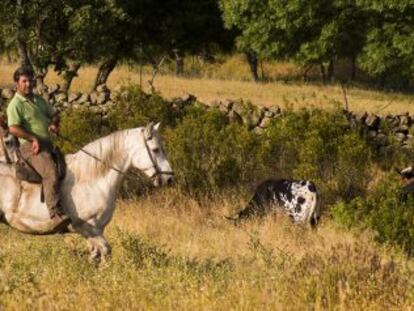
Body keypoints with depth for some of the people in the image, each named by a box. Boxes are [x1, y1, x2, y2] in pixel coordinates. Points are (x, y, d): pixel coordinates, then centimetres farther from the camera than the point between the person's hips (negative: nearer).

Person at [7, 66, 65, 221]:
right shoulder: (15, 105, -7)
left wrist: (54, 124, 4)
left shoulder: (39, 100, 18)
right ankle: (55, 212, -34)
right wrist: (34, 138, -21)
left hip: (47, 144, 9)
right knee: (50, 173, -29)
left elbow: (54, 114, 27)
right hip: (31, 148, -9)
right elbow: (13, 129, -19)